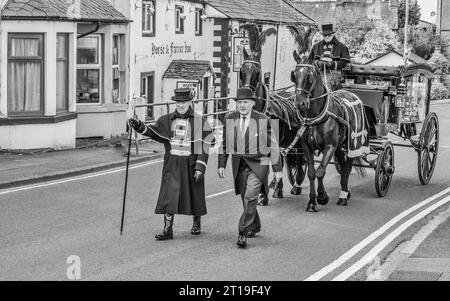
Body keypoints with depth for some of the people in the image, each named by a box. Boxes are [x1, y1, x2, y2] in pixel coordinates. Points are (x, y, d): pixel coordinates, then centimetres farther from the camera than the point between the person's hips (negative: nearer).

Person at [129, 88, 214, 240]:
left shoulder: (200, 122, -4)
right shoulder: (167, 120, 6)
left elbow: (204, 147, -7)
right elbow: (153, 132, 10)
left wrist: (200, 168, -13)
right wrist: (139, 126, -9)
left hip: (191, 163, -2)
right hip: (172, 164, 2)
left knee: (194, 194, 11)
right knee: (169, 194, -8)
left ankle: (197, 223, 36)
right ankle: (167, 229, -7)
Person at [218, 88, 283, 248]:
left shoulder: (263, 120, -8)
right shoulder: (229, 119, 1)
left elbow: (272, 146, -3)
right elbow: (224, 143, 10)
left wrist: (278, 169, -2)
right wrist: (221, 164, 5)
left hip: (258, 164, -4)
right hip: (239, 165, 4)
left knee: (250, 197, -17)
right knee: (246, 199, 14)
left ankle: (243, 232, -13)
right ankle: (255, 226, 36)